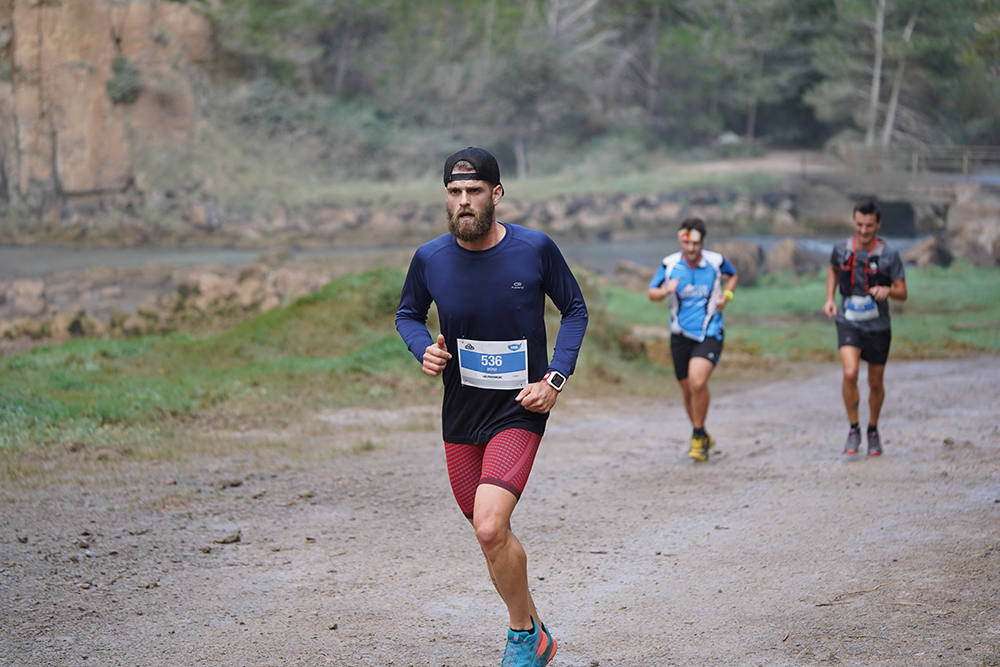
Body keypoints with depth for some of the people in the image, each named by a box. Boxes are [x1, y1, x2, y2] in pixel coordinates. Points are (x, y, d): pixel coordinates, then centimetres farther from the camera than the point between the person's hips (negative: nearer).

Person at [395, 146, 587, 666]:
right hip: (461, 414, 4)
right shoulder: (430, 258, -5)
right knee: (490, 534, 13)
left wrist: (555, 378, -8)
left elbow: (575, 310, 3)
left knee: (490, 527, -20)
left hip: (520, 410, -4)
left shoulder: (535, 249, -11)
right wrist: (424, 350, -9)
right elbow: (407, 313, 13)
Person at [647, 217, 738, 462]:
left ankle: (698, 436, -6)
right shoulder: (669, 264, -3)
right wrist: (665, 291, -17)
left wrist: (726, 296, 0)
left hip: (709, 334, -3)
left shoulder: (716, 261, -4)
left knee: (697, 381, -24)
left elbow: (733, 276, 18)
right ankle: (703, 438, 33)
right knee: (688, 390, 9)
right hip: (681, 335, 3)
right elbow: (652, 293, 5)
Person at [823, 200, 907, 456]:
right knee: (850, 374, -21)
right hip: (849, 322, 0)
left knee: (876, 383, 10)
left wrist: (887, 290, -28)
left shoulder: (889, 255, -9)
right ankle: (853, 430, -4)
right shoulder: (841, 249, -3)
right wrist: (829, 298, 6)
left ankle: (873, 430, 34)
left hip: (878, 326, 0)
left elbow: (902, 293, -6)